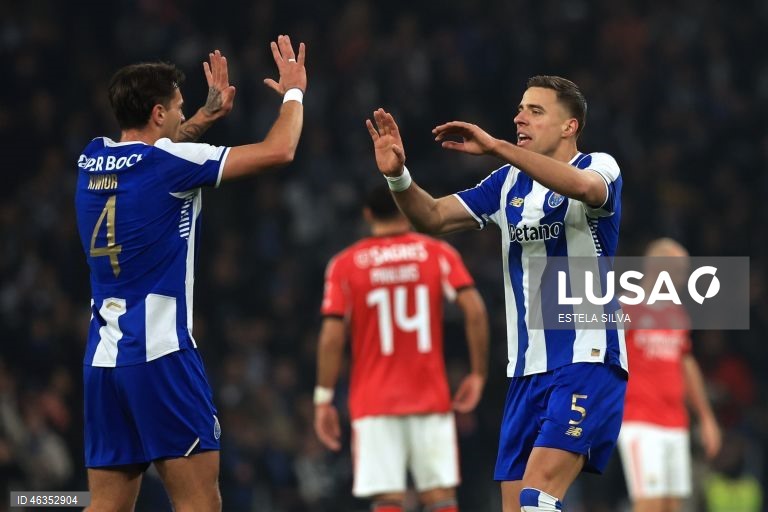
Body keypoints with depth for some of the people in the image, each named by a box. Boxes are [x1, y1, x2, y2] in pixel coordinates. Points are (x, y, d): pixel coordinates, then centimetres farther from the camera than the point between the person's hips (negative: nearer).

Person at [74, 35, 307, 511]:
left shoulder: (93, 160, 10)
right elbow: (279, 150, -7)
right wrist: (293, 93, 11)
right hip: (160, 354, -7)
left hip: (102, 359, 7)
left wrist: (208, 114, 40)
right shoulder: (169, 163, -9)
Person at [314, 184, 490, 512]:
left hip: (374, 403, -1)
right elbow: (475, 311, -7)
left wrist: (323, 399, 1)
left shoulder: (345, 265, 3)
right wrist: (478, 374, 1)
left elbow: (332, 336, -4)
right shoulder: (438, 254, 4)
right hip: (431, 399, 1)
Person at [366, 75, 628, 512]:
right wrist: (398, 177, -12)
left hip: (588, 360, -7)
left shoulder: (600, 166, -5)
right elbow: (433, 217, 9)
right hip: (528, 368, 7)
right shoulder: (509, 183, 15)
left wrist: (496, 146, -36)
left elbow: (583, 186, -30)